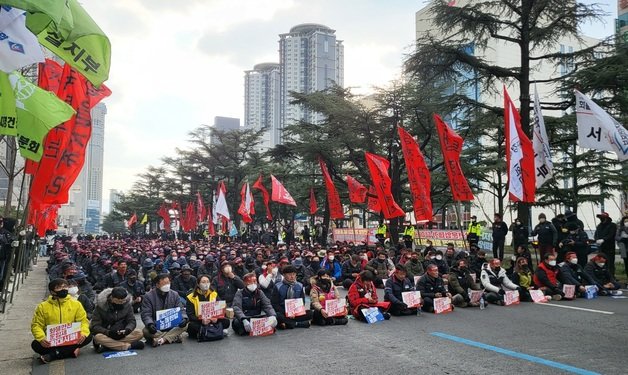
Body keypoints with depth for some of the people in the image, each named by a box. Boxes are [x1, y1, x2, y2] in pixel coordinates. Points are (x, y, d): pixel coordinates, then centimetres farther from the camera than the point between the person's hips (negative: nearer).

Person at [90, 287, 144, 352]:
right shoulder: (101, 305, -13)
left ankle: (108, 346, -28)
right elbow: (95, 326, -14)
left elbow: (132, 321, -4)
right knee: (98, 337, -35)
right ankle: (129, 346, -32)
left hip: (122, 335, 2)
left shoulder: (127, 304, -6)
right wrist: (109, 332, -31)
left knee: (139, 333, -23)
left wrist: (127, 330, -27)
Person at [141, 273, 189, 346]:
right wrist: (150, 324, -33)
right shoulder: (148, 296, -5)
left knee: (185, 325, -25)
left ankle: (162, 339, -34)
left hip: (171, 326, 3)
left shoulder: (174, 294, 5)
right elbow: (146, 314, -12)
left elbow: (181, 310, 3)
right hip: (156, 328, -2)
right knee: (146, 331, -34)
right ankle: (173, 337, -29)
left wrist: (184, 318, -21)